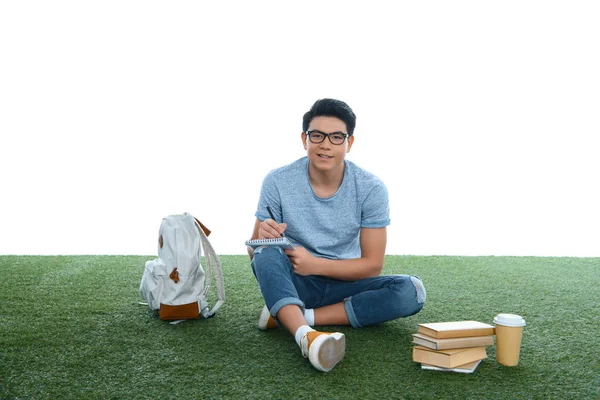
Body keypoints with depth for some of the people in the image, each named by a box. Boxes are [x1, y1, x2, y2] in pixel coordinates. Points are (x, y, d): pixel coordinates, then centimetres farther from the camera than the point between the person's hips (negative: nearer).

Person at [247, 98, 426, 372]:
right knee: (266, 253, -30)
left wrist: (316, 264, -24)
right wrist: (263, 238, -32)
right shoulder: (277, 182, -11)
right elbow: (254, 255, -7)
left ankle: (284, 315, -25)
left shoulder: (371, 189, -12)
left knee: (411, 291, -26)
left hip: (345, 284, 1)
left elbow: (372, 265, -10)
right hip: (294, 283, -1)